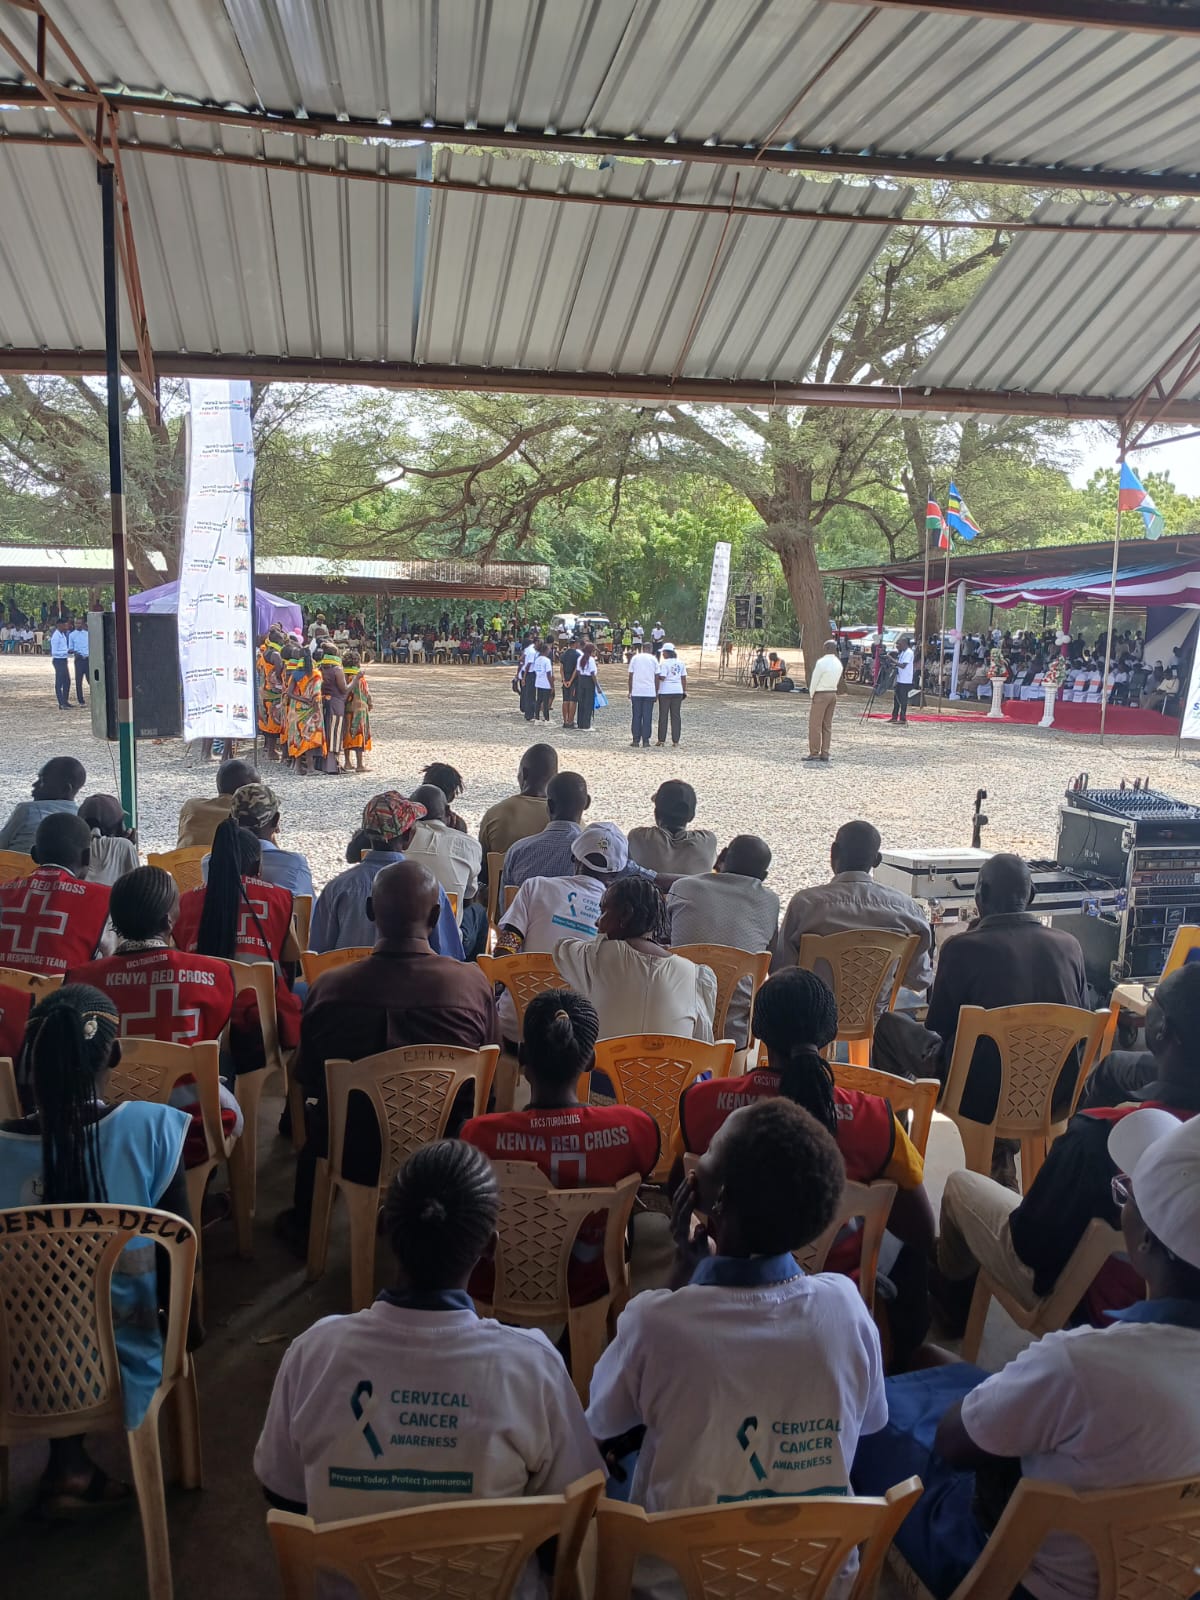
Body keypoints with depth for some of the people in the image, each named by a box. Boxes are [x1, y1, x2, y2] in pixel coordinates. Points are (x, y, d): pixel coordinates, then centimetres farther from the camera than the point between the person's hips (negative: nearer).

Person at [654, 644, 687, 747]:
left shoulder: (664, 663, -9)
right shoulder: (680, 663, 8)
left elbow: (662, 678, -16)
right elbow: (684, 678, 9)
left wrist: (656, 674, 2)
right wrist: (685, 691, 14)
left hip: (665, 692, -5)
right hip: (678, 692, 5)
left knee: (663, 716, 2)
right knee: (676, 716, 6)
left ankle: (661, 740, 3)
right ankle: (675, 740, 5)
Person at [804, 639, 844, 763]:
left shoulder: (822, 662, -17)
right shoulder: (838, 663, 6)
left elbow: (814, 680, -12)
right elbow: (837, 680, 8)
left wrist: (811, 695, 0)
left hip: (820, 695, -7)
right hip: (833, 694, 7)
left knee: (815, 725, -1)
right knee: (827, 725, 10)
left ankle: (814, 753, 0)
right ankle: (825, 753, 11)